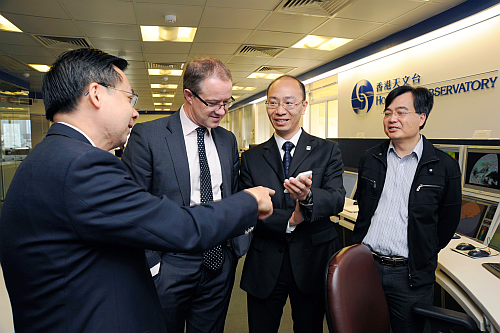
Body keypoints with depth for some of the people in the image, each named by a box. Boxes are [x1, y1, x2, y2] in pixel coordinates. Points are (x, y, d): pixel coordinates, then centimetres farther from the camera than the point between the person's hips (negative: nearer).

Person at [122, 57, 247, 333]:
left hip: (220, 263, 5)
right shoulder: (147, 136, -10)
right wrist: (149, 263, -11)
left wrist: (238, 246, 2)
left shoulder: (228, 140, 6)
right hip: (169, 265, -4)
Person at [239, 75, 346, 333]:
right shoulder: (251, 158, 2)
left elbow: (337, 198, -14)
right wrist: (289, 220, -20)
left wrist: (307, 195, -35)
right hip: (264, 266, 1)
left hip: (313, 263, 0)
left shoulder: (327, 151, -1)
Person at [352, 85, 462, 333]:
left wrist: (424, 255, 7)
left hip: (410, 275, -2)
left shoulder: (445, 166, -5)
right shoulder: (369, 159, 3)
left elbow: (448, 219, 4)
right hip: (365, 265, 3)